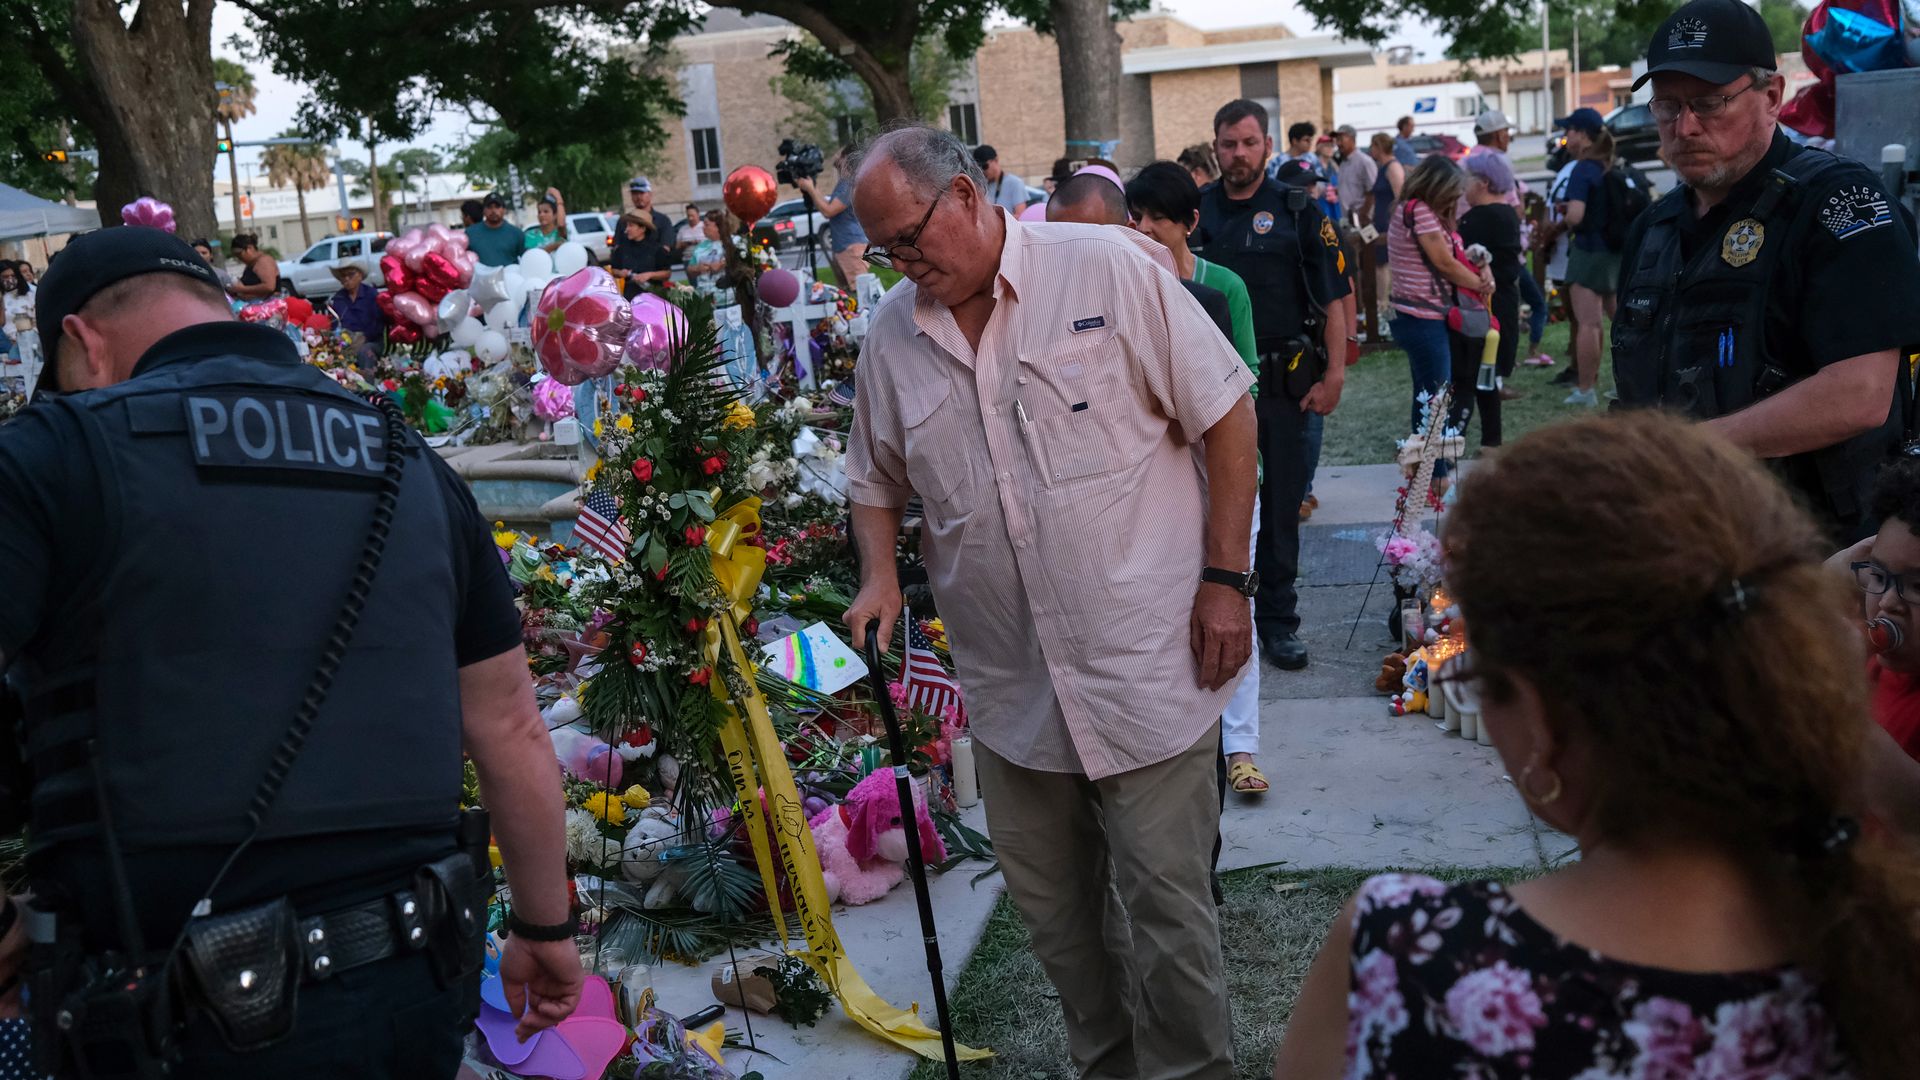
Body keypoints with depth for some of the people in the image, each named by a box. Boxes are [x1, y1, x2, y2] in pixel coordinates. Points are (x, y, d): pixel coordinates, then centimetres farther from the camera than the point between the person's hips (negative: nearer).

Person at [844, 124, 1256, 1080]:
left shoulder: (1108, 269, -9)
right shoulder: (893, 333, 5)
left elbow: (1226, 417, -6)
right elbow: (876, 478, 19)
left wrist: (1225, 578, -9)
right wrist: (879, 573, -1)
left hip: (1143, 666, -5)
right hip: (1010, 686, 5)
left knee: (1164, 901, 2)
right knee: (1050, 907, 16)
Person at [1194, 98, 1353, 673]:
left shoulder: (1298, 211, 1)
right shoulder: (1194, 211, 6)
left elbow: (1333, 301, 0)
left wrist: (1334, 375, -7)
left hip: (1282, 381, -1)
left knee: (1282, 501, 5)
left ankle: (1277, 618, 16)